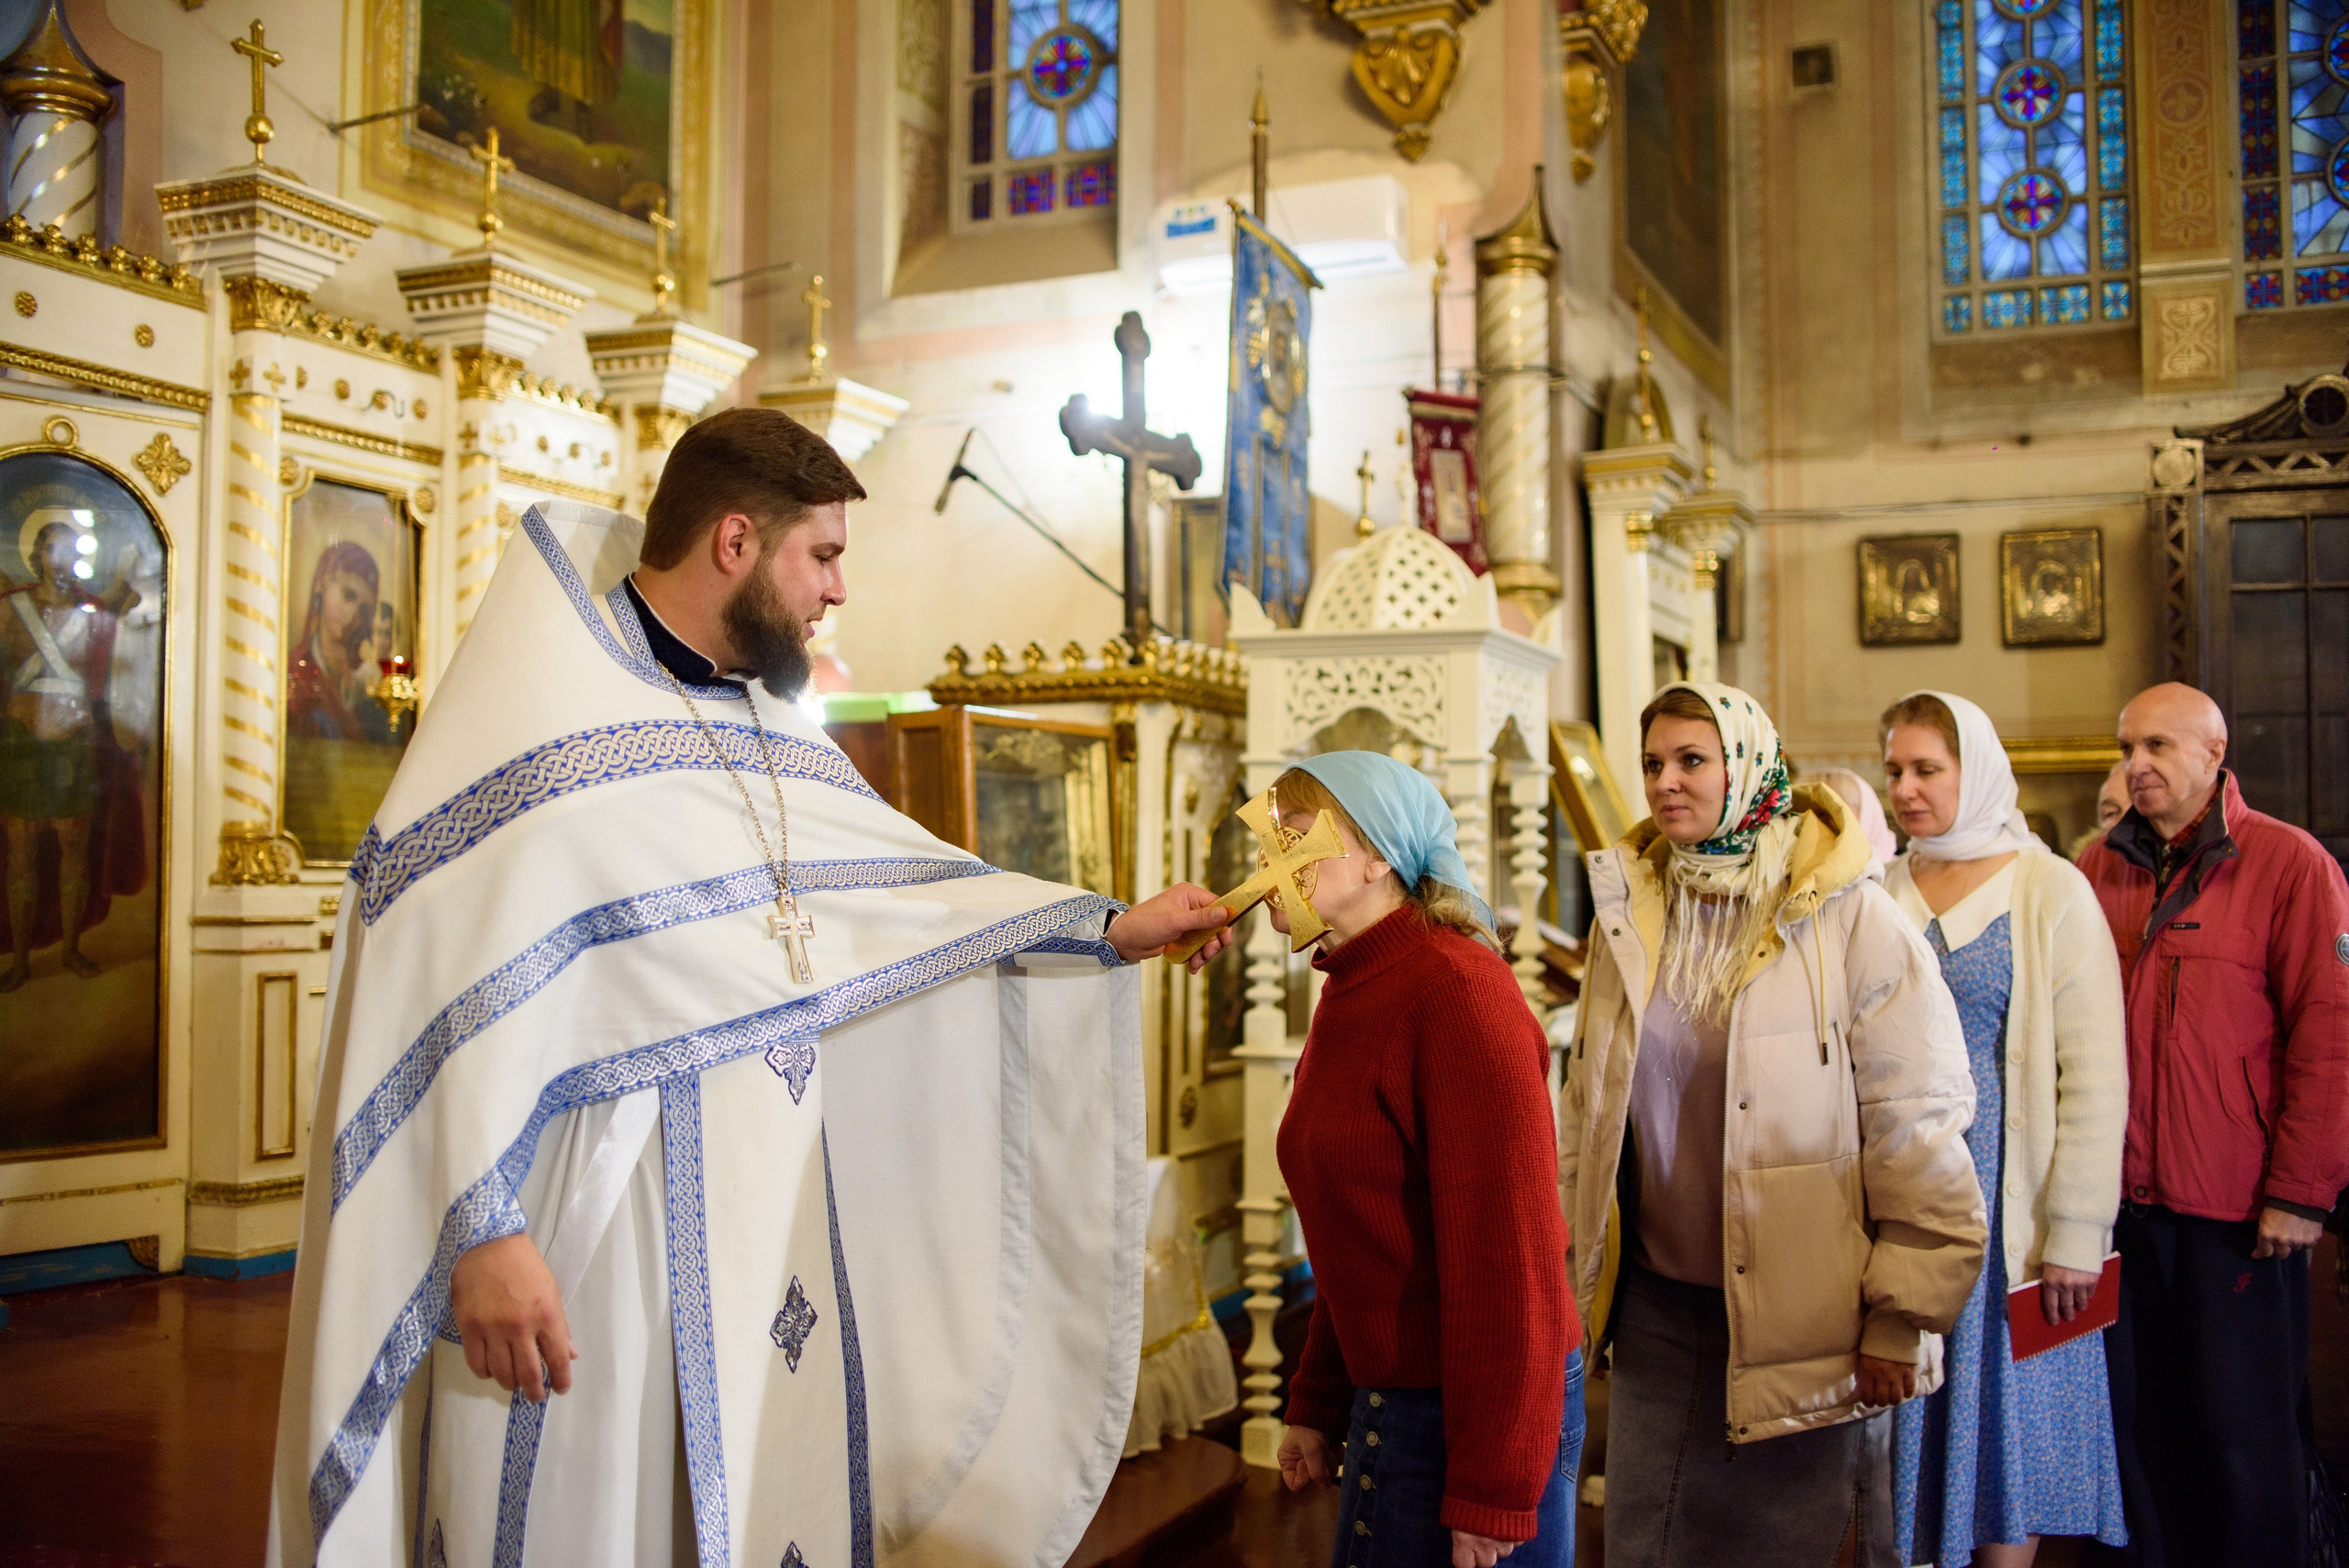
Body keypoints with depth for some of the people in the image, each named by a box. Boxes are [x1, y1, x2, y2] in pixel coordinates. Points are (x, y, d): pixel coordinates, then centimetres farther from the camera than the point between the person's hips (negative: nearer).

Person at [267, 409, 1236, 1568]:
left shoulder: (772, 726, 15)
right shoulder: (537, 700, -11)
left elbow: (904, 883, 21)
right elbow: (447, 974, -17)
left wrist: (1114, 931, 18)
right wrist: (482, 1231, -23)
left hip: (769, 1229, 7)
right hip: (592, 1246, -7)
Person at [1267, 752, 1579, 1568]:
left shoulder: (1458, 991, -19)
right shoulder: (1349, 994, 10)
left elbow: (1506, 1252, -22)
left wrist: (1491, 1494, -20)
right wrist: (1318, 1406, 14)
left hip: (1480, 1417, -8)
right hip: (1386, 1400, 8)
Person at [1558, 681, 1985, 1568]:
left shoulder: (1849, 920, -10)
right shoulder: (1628, 913, 5)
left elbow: (1917, 1131, -11)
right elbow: (1586, 1113, 12)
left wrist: (1899, 1323, -10)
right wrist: (1565, 1270, 11)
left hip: (1801, 1319, -4)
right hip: (1657, 1306, 4)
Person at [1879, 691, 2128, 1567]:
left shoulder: (2050, 892, -4)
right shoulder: (1878, 895, 8)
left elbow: (2095, 1075, -8)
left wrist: (2076, 1233, -12)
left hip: (2006, 1201, -3)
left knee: (2002, 1414, 5)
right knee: (1910, 1422, 8)